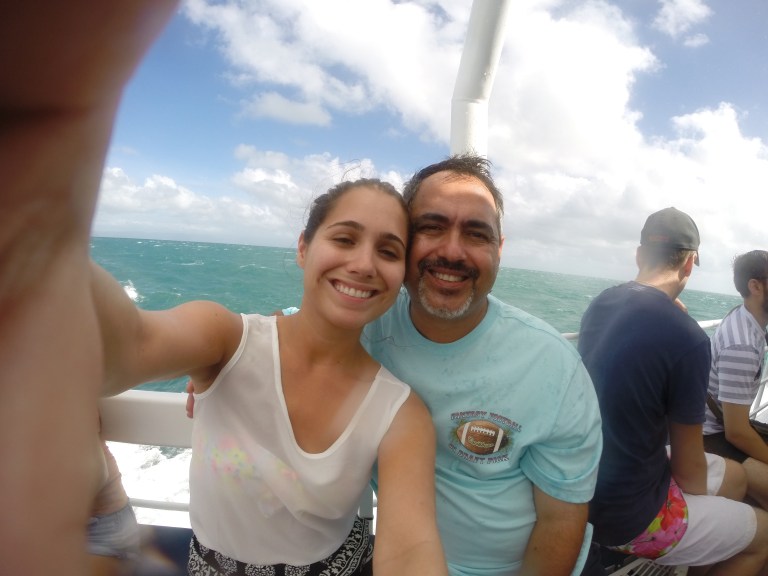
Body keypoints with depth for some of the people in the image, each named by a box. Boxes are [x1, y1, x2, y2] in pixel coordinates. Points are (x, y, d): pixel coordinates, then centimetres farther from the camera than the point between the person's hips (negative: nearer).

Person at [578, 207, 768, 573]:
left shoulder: (599, 304, -5)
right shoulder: (687, 338, -26)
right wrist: (701, 501, 6)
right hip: (627, 517, -7)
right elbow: (689, 467, -14)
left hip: (590, 484, 7)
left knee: (734, 477, 26)